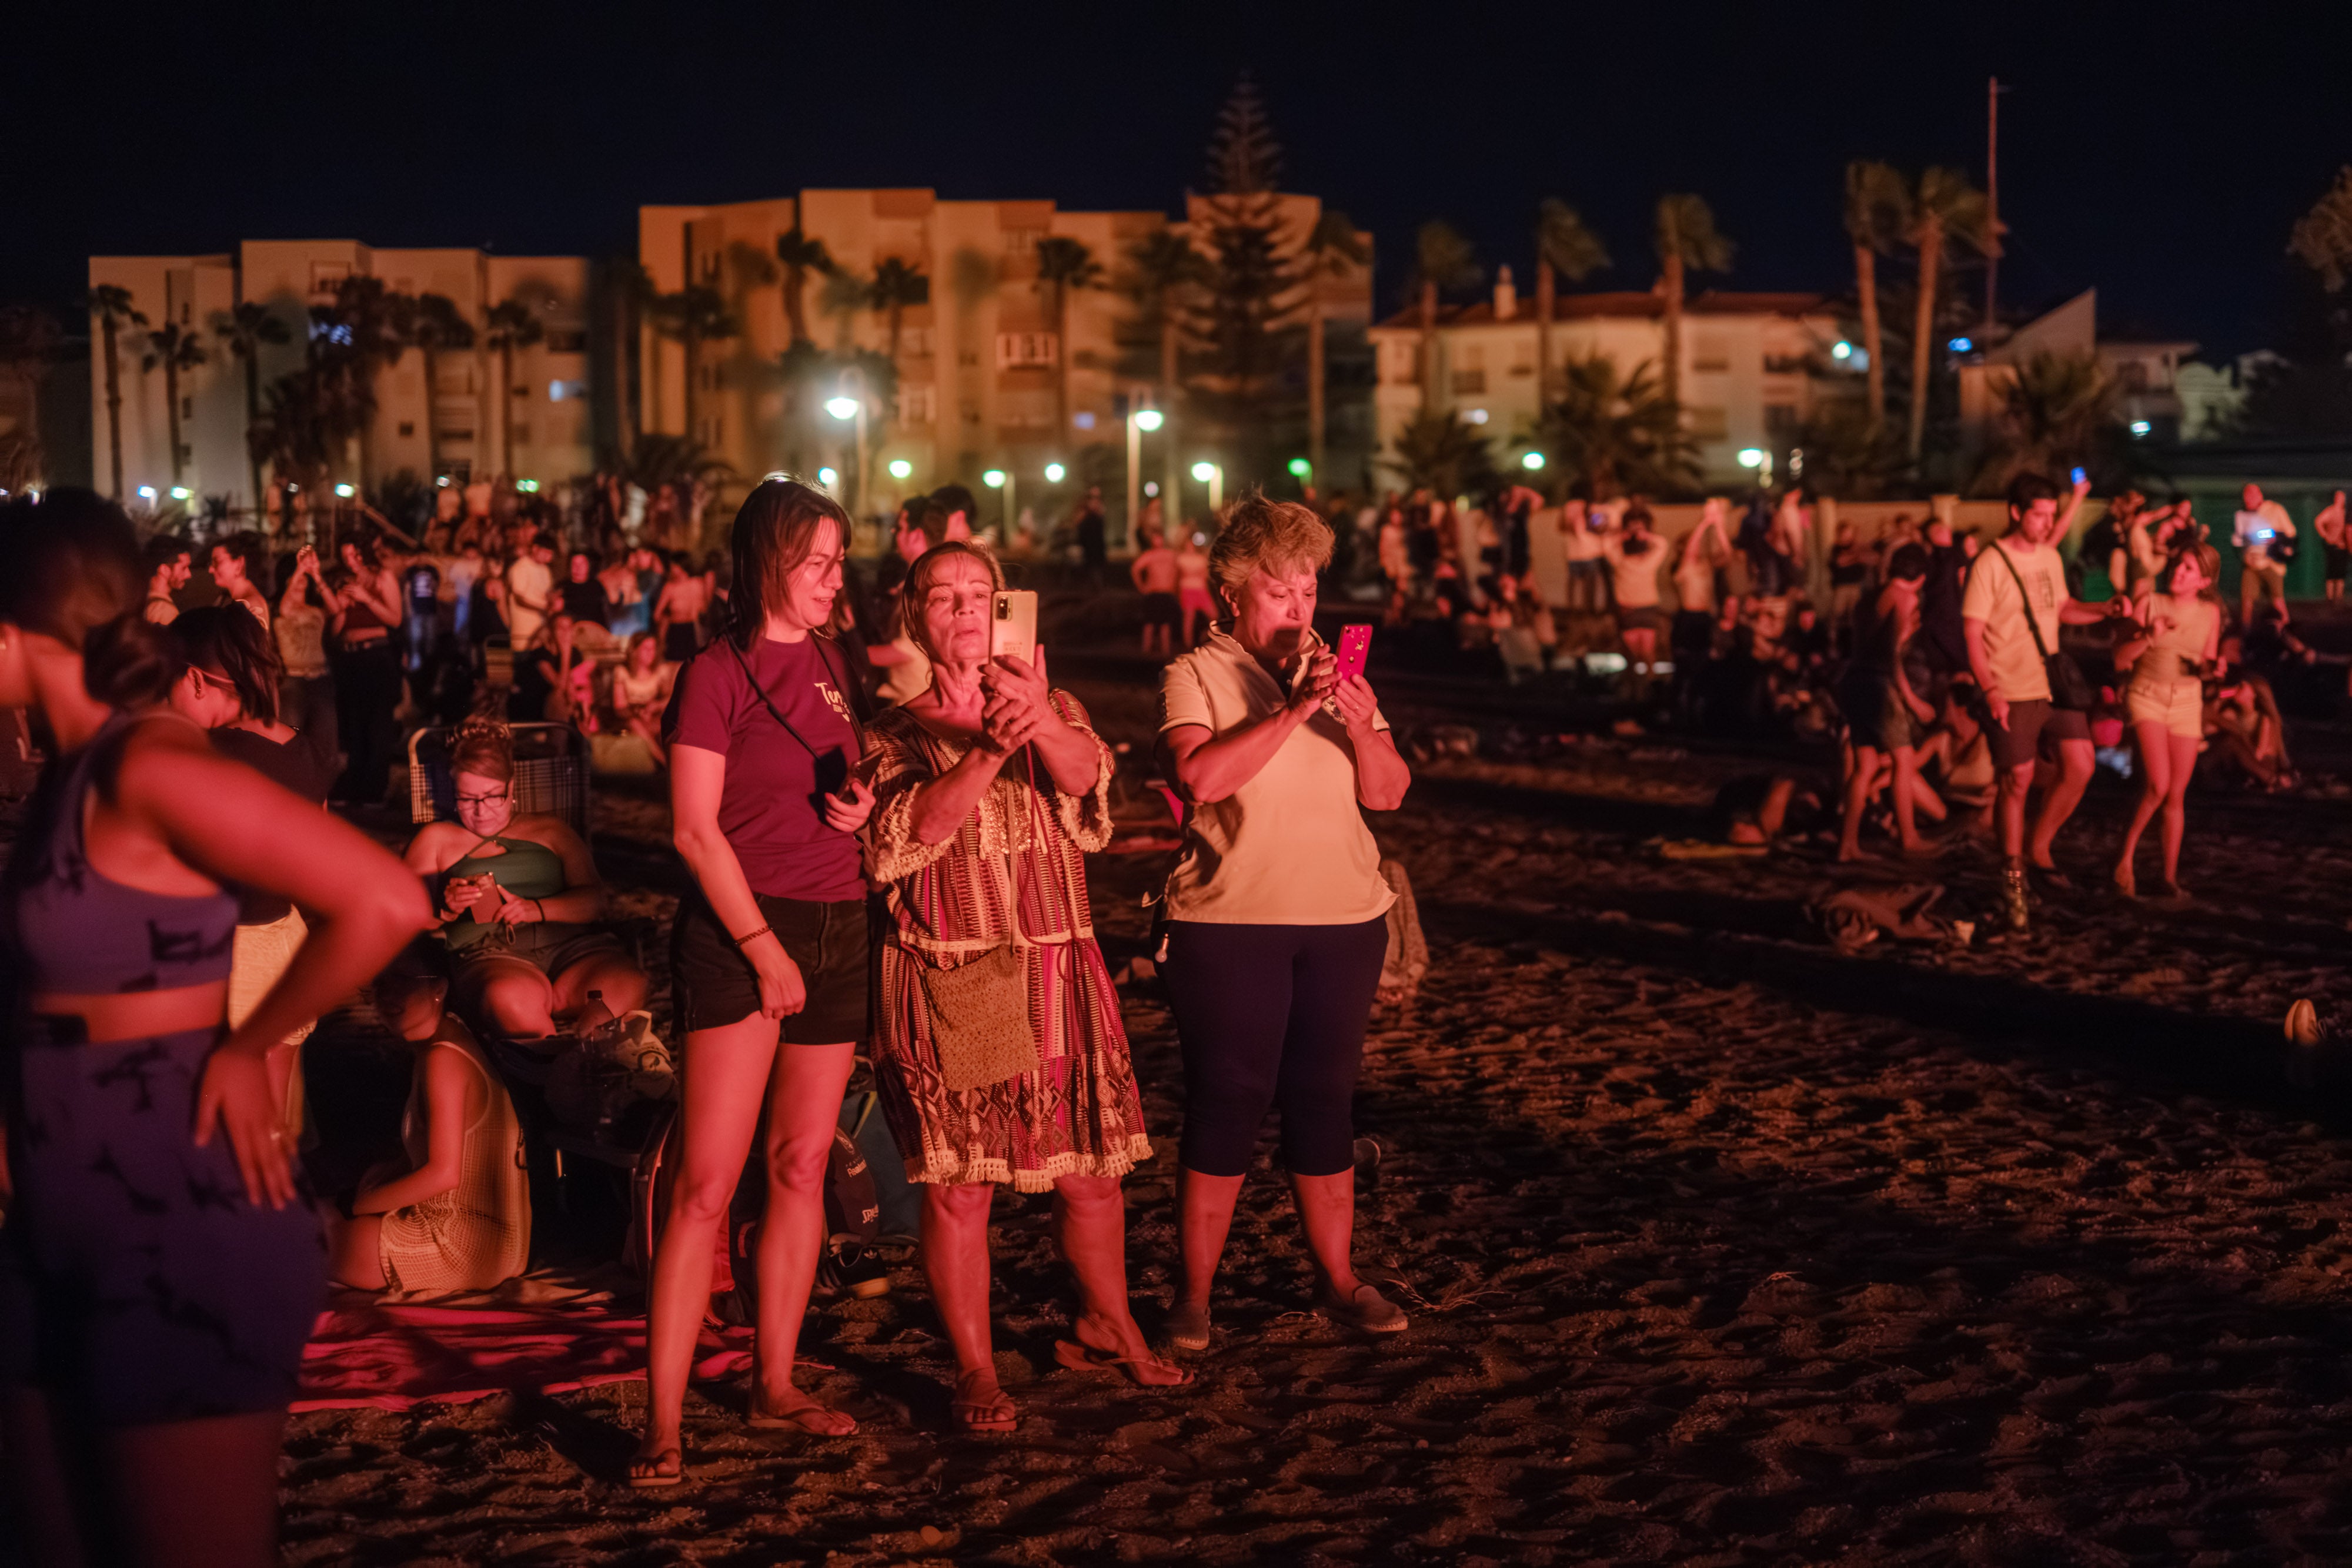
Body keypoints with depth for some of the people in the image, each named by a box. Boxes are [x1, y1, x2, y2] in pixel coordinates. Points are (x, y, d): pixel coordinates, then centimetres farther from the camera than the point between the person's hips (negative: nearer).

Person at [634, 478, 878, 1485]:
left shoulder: (830, 665, 13)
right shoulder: (717, 674, -7)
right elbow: (696, 828, -11)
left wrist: (861, 802, 2)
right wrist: (763, 948, -14)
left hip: (836, 928, 7)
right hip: (738, 929, -7)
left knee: (802, 1167, 10)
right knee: (707, 1183, -10)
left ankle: (775, 1384, 21)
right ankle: (662, 1420, -8)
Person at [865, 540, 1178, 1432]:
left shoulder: (1051, 708, 10)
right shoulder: (894, 731, 4)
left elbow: (1085, 775, -13)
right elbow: (898, 839, -14)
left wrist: (1041, 722, -37)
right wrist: (986, 754, -29)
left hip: (1056, 972, 3)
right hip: (946, 980, -3)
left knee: (1090, 1171, 10)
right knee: (958, 1182, -4)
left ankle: (1105, 1327, 31)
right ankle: (976, 1372, 6)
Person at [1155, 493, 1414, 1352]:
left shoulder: (1335, 675, 11)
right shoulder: (1197, 676, -3)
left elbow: (1390, 792, 4)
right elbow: (1199, 776, -21)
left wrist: (1361, 727, -15)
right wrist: (1293, 710, -24)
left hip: (1342, 922, 4)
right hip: (1229, 926, -4)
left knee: (1325, 1100, 10)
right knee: (1226, 1104, -1)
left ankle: (1338, 1280, 19)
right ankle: (1194, 1294, 9)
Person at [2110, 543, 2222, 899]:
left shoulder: (2210, 613, 1)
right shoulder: (2151, 604, -6)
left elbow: (2207, 667, 11)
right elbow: (2121, 660, -5)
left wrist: (2210, 667, -11)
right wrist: (2149, 637, -20)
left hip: (2188, 703, 3)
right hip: (2147, 696, -3)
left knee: (2176, 795, 3)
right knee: (2157, 786, -20)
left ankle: (2170, 876, 13)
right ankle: (2125, 857, -2)